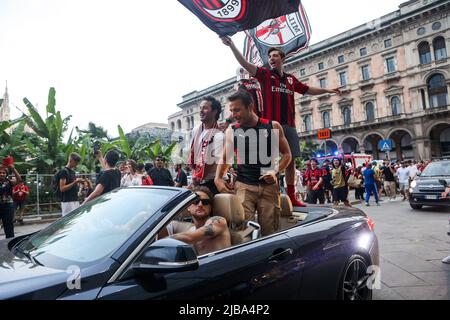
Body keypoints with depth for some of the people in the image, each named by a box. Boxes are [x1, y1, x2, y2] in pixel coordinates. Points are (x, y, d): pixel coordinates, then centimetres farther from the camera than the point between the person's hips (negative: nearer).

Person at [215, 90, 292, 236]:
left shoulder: (273, 127, 2)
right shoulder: (231, 131, 6)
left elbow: (286, 154, 9)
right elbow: (225, 159, 14)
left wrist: (275, 171, -8)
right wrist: (218, 179, -1)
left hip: (269, 186, 0)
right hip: (243, 186, 0)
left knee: (270, 231, 6)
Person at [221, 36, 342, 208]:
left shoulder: (291, 78, 20)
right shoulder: (265, 74, 7)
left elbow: (308, 90, 32)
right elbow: (245, 64, -6)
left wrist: (327, 90, 31)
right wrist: (232, 46, -16)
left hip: (289, 125, 5)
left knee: (291, 160, 8)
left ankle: (292, 196, 18)